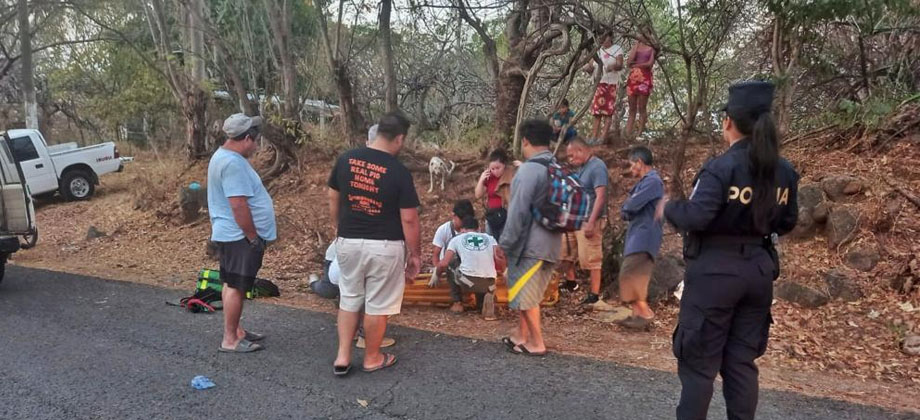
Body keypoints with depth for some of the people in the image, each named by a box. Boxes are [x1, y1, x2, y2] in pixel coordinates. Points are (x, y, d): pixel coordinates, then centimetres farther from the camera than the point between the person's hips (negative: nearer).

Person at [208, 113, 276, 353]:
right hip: (239, 237, -11)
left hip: (230, 235, 11)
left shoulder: (224, 156, 13)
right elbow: (238, 206, -26)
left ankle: (236, 330, 27)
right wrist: (253, 238, -18)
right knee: (236, 287, -4)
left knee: (232, 284, 16)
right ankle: (230, 340, 4)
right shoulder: (232, 163, -22)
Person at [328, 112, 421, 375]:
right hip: (384, 247, -4)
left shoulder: (345, 159, -1)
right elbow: (408, 219, -13)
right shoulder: (399, 172, -15)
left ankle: (343, 357, 20)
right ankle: (372, 358, 25)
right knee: (377, 305, 10)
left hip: (348, 242, 4)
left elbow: (333, 201, 9)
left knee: (349, 299, 19)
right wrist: (415, 254, -2)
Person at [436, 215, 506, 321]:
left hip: (467, 281, -1)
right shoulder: (489, 238, 18)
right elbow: (499, 258, 3)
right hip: (488, 283, 1)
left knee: (452, 271, 30)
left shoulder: (456, 239, 15)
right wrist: (502, 270, 25)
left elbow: (443, 264, 7)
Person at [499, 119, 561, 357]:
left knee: (525, 295, 3)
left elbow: (518, 212, -20)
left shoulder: (529, 170, -17)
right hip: (551, 243, 9)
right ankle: (521, 336, 26)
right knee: (529, 294, 18)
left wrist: (504, 243, -12)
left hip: (529, 244, -9)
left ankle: (536, 344, 10)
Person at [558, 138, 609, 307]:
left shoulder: (597, 166, -14)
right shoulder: (579, 168, 13)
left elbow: (601, 196, -21)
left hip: (588, 221, -9)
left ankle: (594, 294, 4)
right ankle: (570, 282, 34)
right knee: (564, 252, 16)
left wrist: (591, 222, -26)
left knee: (591, 259, -5)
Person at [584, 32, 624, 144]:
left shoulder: (617, 49, 2)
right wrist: (588, 68, -9)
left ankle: (603, 137, -12)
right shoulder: (597, 50, 16)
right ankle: (594, 136, 4)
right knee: (597, 109, 2)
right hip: (598, 83, 5)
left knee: (608, 110, -9)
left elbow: (620, 66, -9)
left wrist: (614, 66, -31)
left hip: (611, 84, -5)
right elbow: (590, 67, 15)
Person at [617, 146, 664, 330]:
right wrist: (627, 211, -5)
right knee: (636, 277, 10)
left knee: (629, 275, -12)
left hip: (644, 237, -10)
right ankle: (639, 313, 14)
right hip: (638, 235, 10)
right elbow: (627, 209, 17)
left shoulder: (652, 181, -14)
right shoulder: (644, 182, 19)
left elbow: (632, 205, -22)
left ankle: (645, 313, -7)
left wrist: (626, 207, 0)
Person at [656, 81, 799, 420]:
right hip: (759, 269, 6)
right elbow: (787, 223, 11)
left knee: (699, 362, 5)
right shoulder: (785, 172, 4)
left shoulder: (721, 167, -17)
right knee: (742, 361, 15)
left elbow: (695, 217, -22)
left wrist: (667, 208, -3)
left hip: (716, 270, -6)